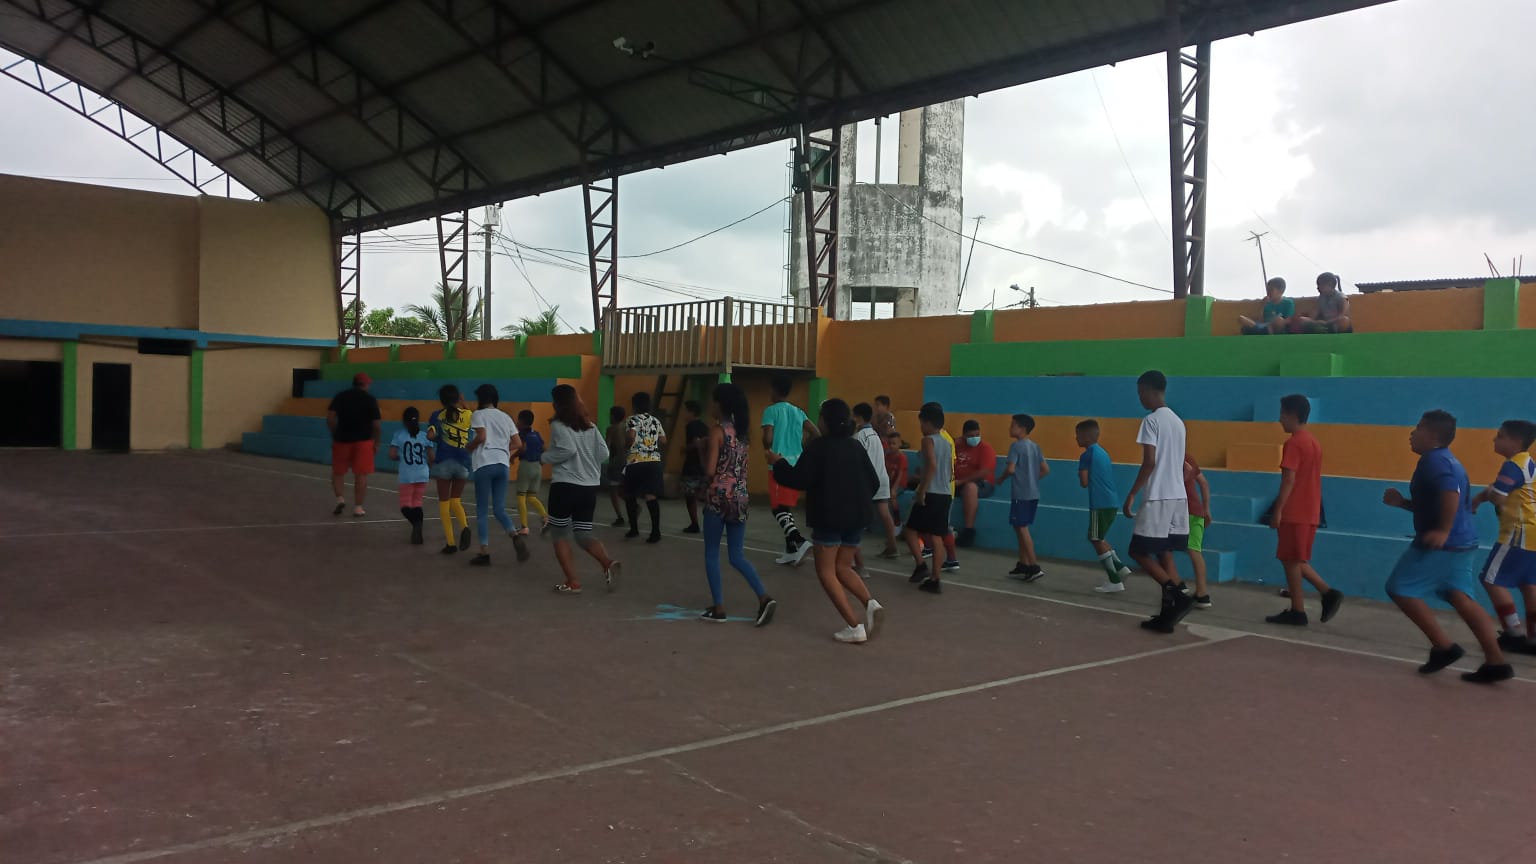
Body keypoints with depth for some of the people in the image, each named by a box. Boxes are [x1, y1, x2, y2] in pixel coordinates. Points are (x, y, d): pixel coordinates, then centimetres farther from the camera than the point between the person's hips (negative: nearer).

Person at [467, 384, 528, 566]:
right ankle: (516, 537, -17)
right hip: (503, 465, 5)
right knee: (499, 509, 10)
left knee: (482, 510, 3)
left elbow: (481, 436, -14)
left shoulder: (478, 414, 2)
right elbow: (518, 444, 12)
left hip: (485, 464, -5)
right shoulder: (506, 417, 18)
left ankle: (485, 553, -1)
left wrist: (469, 448, 3)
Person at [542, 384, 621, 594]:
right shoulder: (590, 426, 11)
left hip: (565, 486, -6)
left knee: (560, 534, 9)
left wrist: (545, 457, -6)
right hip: (590, 487, 6)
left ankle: (573, 582, 2)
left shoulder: (558, 425, -7)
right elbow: (604, 452, 6)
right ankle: (608, 563, -13)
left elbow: (567, 449, -21)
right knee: (583, 534, 13)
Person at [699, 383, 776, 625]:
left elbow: (710, 470, -15)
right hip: (740, 497, 7)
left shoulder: (717, 431, -10)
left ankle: (718, 608, 8)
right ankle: (764, 598, -8)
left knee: (712, 553, 7)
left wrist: (704, 488, 3)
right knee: (737, 555, 9)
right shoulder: (741, 430, 12)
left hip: (719, 496, -7)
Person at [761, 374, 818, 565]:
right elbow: (816, 433, 9)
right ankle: (791, 551, 14)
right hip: (797, 465, 6)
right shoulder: (798, 412, 13)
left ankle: (800, 541, -25)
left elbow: (768, 439, -15)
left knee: (778, 507, -4)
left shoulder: (771, 410, -6)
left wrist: (767, 449, 6)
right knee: (788, 507, 14)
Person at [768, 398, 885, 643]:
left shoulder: (818, 446, -9)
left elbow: (799, 480, -13)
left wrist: (778, 463, 2)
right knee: (843, 568, 19)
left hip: (829, 517, -6)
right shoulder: (856, 446, 9)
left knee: (826, 571, 5)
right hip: (856, 516, 6)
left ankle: (854, 626, -6)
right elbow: (874, 483, 12)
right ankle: (871, 603, -7)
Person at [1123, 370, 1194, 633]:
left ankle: (1177, 596, -14)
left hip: (1158, 497, -8)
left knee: (1140, 551, -1)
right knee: (1164, 554, 11)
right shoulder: (1178, 421, 16)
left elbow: (1150, 462, -17)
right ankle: (1168, 611, 8)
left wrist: (1132, 494, -12)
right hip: (1178, 496, 8)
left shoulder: (1152, 420, -11)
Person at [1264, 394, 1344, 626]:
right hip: (1310, 513, 9)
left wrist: (1278, 510, -18)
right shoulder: (1314, 442, 15)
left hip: (1294, 513, -9)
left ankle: (1297, 612, 3)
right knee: (1297, 560, 17)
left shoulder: (1294, 443, -13)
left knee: (1291, 560, -1)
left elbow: (1289, 479, -19)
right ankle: (1328, 593, 7)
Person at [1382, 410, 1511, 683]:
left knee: (1401, 589, -3)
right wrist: (1402, 502, 17)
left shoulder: (1434, 460, -13)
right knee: (1461, 599, 9)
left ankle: (1444, 647, -3)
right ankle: (1496, 662, 4)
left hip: (1441, 544, -10)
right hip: (1463, 543, 10)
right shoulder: (1445, 460, 19)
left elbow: (1452, 495, -30)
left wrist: (1443, 531, -31)